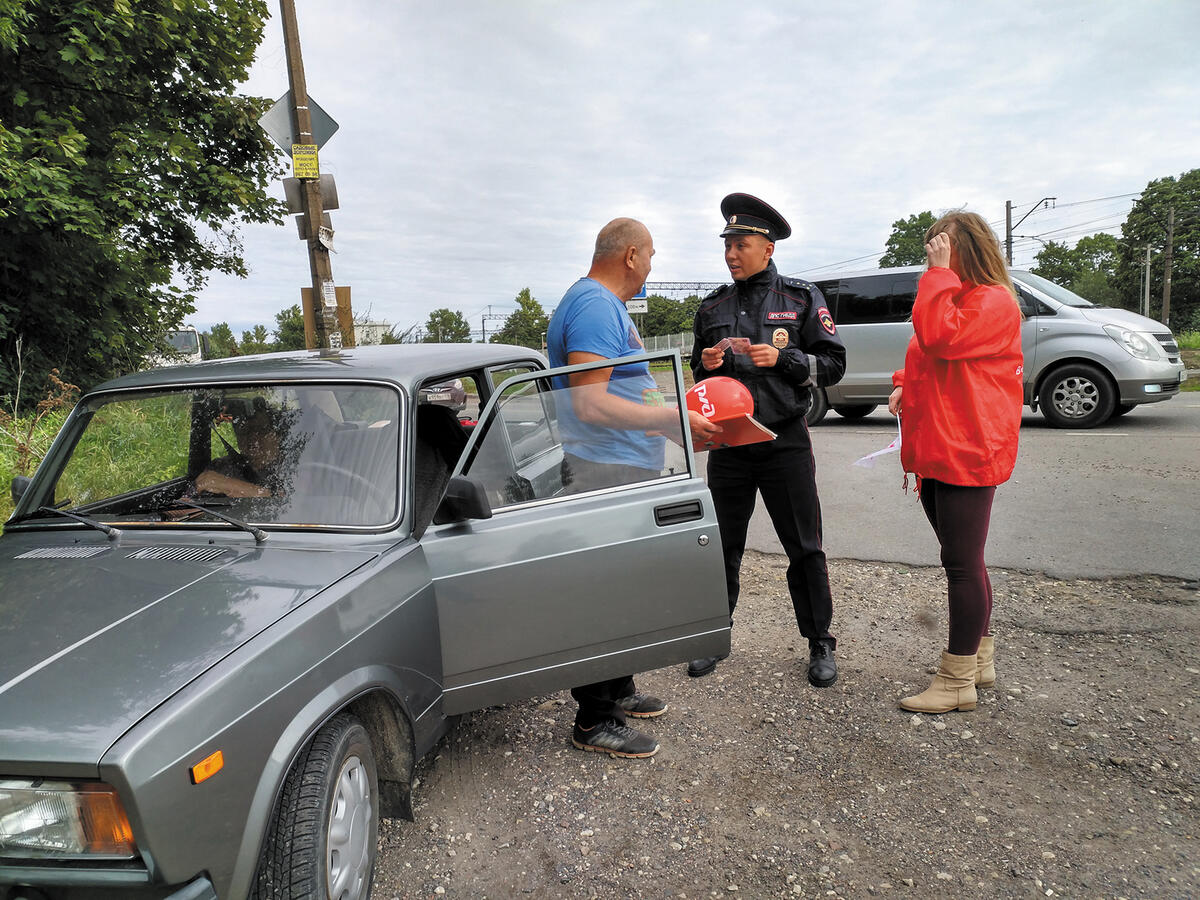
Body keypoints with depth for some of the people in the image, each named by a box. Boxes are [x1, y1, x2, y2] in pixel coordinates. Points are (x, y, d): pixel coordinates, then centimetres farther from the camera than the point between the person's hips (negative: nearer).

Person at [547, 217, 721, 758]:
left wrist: (676, 419, 20)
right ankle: (594, 722, 9)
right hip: (605, 474, -11)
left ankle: (616, 689, 35)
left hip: (626, 470, 11)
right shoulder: (594, 305, -15)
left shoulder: (606, 305, 19)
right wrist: (673, 419, -20)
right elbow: (590, 405, -24)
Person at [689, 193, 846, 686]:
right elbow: (699, 374, 19)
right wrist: (707, 364, -5)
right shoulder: (713, 307, 10)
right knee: (721, 547, 9)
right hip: (728, 441, 3)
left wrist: (783, 359, -17)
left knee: (804, 548, 5)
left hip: (785, 442, -3)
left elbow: (833, 364, -1)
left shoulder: (801, 298, 1)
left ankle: (820, 643, 20)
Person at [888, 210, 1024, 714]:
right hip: (936, 450, 10)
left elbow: (940, 336, -25)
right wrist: (905, 384, 9)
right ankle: (979, 660, 30)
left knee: (962, 564, -4)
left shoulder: (993, 301, -10)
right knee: (960, 561, 17)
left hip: (967, 452, -10)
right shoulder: (951, 296, 21)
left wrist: (939, 273, -17)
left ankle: (958, 681, 5)